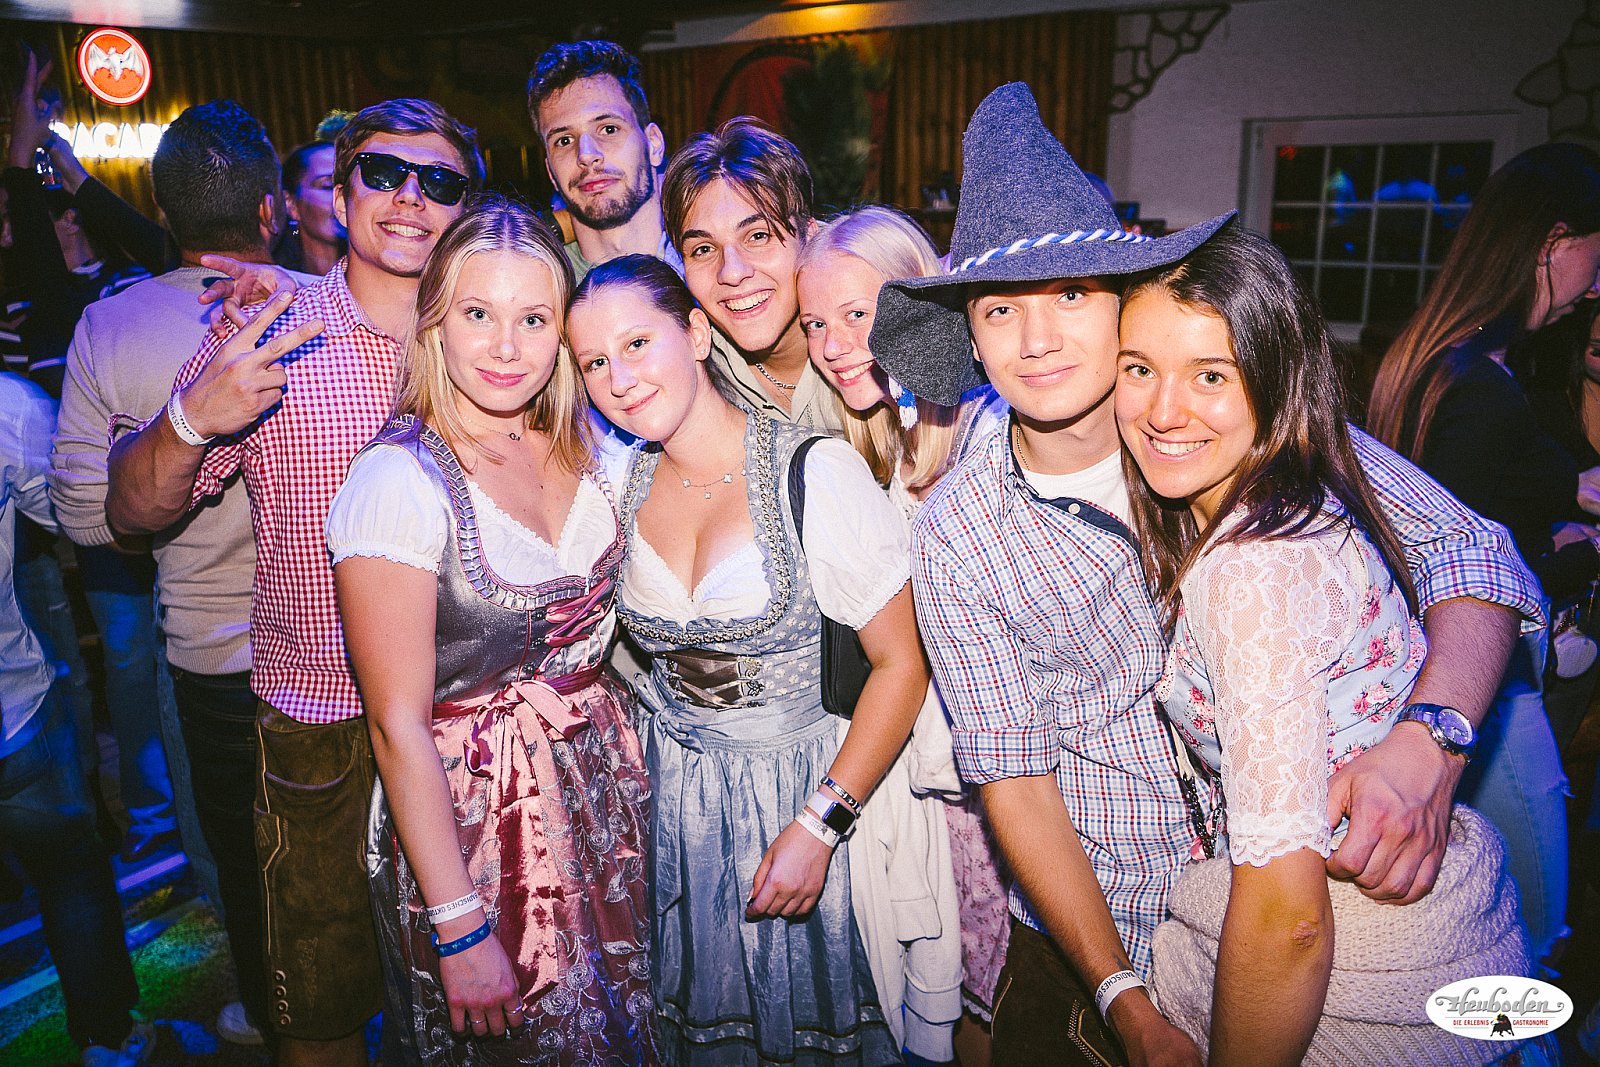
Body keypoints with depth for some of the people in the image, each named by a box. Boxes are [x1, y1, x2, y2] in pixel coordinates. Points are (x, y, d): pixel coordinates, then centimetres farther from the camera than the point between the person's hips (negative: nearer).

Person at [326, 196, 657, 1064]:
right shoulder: (397, 484, -18)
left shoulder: (598, 457, -1)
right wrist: (459, 927, -16)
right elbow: (399, 727, -17)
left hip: (608, 795, 6)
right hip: (467, 824, -5)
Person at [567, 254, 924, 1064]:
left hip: (804, 786, -4)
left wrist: (817, 827, -19)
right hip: (670, 792, 4)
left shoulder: (814, 472, -18)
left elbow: (901, 665, -17)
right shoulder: (623, 484, -1)